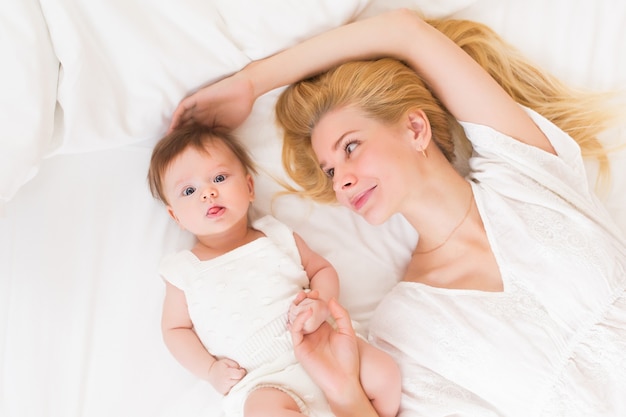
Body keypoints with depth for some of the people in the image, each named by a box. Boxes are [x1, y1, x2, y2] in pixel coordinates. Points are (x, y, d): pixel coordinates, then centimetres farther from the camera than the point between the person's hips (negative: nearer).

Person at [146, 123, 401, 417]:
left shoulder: (278, 237, 9)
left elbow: (322, 269, 15)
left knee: (384, 373, -16)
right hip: (262, 382, -2)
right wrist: (209, 370, -4)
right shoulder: (184, 271, 6)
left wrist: (321, 303, -7)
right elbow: (175, 328, 11)